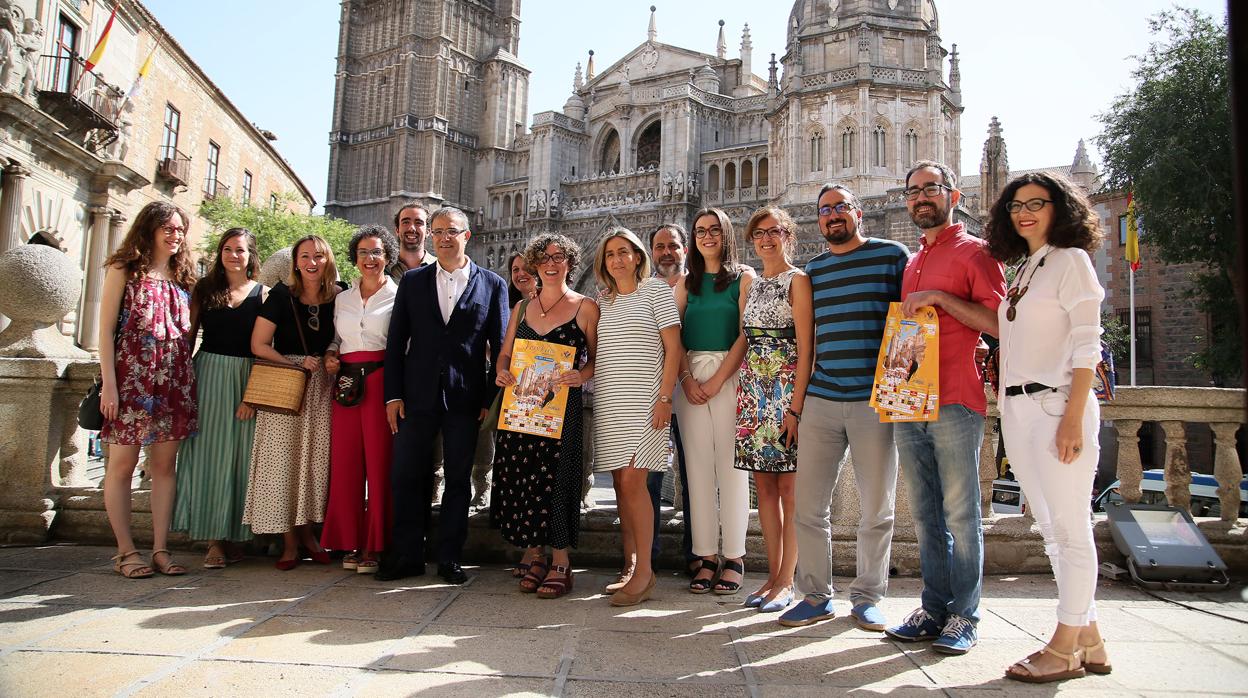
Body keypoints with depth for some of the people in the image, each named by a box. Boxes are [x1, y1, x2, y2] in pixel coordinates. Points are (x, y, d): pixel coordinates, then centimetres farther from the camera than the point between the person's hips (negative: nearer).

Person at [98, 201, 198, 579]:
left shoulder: (182, 277, 16)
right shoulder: (124, 269, 3)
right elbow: (106, 328, -3)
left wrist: (188, 376, 6)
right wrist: (108, 382, -11)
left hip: (173, 379, 4)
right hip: (131, 375, -4)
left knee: (164, 465, 4)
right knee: (122, 465, 0)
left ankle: (160, 549, 9)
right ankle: (125, 550, 8)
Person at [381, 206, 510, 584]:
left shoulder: (492, 284, 3)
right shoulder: (412, 281, 8)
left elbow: (500, 347, 3)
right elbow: (396, 341, 7)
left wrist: (491, 399, -3)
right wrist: (393, 395, 0)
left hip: (465, 398, -1)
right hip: (417, 395, 2)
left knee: (458, 479, 7)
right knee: (406, 476, 5)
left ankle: (449, 559, 18)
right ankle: (407, 556, 18)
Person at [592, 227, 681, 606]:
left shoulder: (656, 291, 2)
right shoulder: (602, 301, 16)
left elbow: (673, 348, -4)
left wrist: (665, 397, -12)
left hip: (643, 400, -5)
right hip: (608, 402, 5)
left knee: (632, 480, -14)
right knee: (620, 482, 5)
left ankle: (645, 571, -7)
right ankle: (630, 567, 12)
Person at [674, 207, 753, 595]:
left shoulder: (744, 277, 5)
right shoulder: (687, 283, 16)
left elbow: (745, 334, -5)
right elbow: (675, 335, 8)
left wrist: (717, 381, -13)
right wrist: (686, 379, -7)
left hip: (730, 374, -3)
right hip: (691, 375, 4)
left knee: (731, 464, -4)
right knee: (698, 464, 1)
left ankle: (734, 558, 2)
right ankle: (706, 556, 6)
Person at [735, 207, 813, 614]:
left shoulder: (797, 280, -3)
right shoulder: (749, 285, 16)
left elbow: (805, 347, -10)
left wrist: (795, 406, -16)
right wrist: (742, 394, 7)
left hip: (787, 390, -6)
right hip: (753, 392, 6)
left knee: (789, 488, -1)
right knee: (764, 486, 7)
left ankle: (786, 581, 6)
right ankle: (773, 576, 15)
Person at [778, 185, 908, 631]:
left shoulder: (893, 256, 3)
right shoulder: (812, 269, 15)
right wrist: (798, 394, 14)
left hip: (875, 401, -3)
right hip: (820, 400, 4)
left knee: (876, 508, 5)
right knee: (808, 503, 3)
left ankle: (867, 598, 21)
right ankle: (816, 596, 16)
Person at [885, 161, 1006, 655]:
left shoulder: (974, 252, 2)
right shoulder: (910, 263, 21)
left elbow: (999, 322, -8)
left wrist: (940, 297, -14)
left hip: (955, 401, -6)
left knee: (960, 513, -2)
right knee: (925, 514, 9)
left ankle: (964, 616, 7)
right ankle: (934, 608, 17)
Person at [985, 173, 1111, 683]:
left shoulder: (1070, 260, -2)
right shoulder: (1022, 270, 19)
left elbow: (1086, 344, -10)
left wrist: (1074, 418, -17)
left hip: (1056, 406, -8)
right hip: (1017, 411, 8)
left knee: (1070, 529, -2)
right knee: (1052, 530, 11)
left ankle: (1065, 649, 5)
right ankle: (1088, 641, 21)